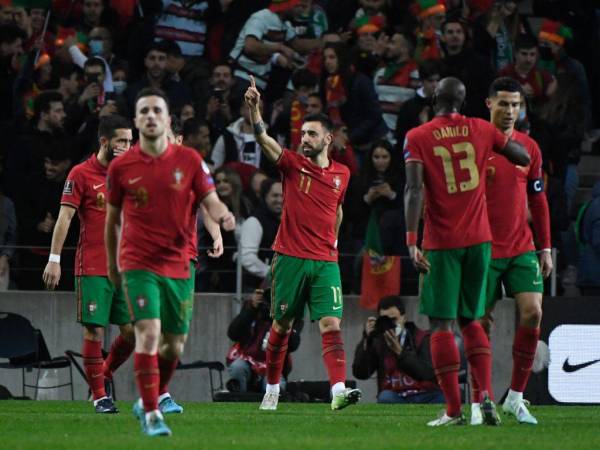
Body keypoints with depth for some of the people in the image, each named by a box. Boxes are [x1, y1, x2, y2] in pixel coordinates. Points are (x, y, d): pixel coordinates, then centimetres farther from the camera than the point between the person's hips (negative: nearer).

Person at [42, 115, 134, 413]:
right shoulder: (81, 174, -3)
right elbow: (65, 217, -6)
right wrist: (54, 259, -12)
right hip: (92, 268, -5)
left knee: (133, 330, 0)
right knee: (95, 330, -5)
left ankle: (104, 374, 22)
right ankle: (99, 396, 3)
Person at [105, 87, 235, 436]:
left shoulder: (190, 160, 1)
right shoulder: (121, 167, 0)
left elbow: (211, 201, 1)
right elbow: (112, 218, 11)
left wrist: (223, 215, -23)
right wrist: (111, 264, 18)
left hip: (179, 265, 2)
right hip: (138, 263, -2)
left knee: (175, 345, 9)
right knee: (148, 332, -19)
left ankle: (149, 401, 33)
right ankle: (151, 414, -14)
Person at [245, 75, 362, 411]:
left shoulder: (342, 174, 9)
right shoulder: (293, 164, 0)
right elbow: (264, 138, -15)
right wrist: (254, 109, -31)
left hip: (326, 261, 1)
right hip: (291, 258, -1)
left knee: (331, 324, -12)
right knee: (282, 326, 7)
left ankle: (339, 390, -24)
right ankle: (272, 389, 23)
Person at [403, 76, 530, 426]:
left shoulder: (417, 138, -4)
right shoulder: (482, 130, 4)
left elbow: (414, 189, -15)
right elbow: (525, 159, 15)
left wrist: (412, 241, -18)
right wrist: (508, 135, 33)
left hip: (442, 242, -3)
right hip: (479, 239, 3)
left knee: (441, 324, 1)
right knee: (471, 319, 15)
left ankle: (454, 410, -4)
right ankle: (486, 395, -1)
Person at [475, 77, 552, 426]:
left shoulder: (529, 147, 9)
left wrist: (546, 248, 12)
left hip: (522, 248, 4)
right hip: (485, 249, -4)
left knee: (533, 313, -9)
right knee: (482, 323, 0)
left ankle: (516, 398, 1)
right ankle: (477, 403, 9)